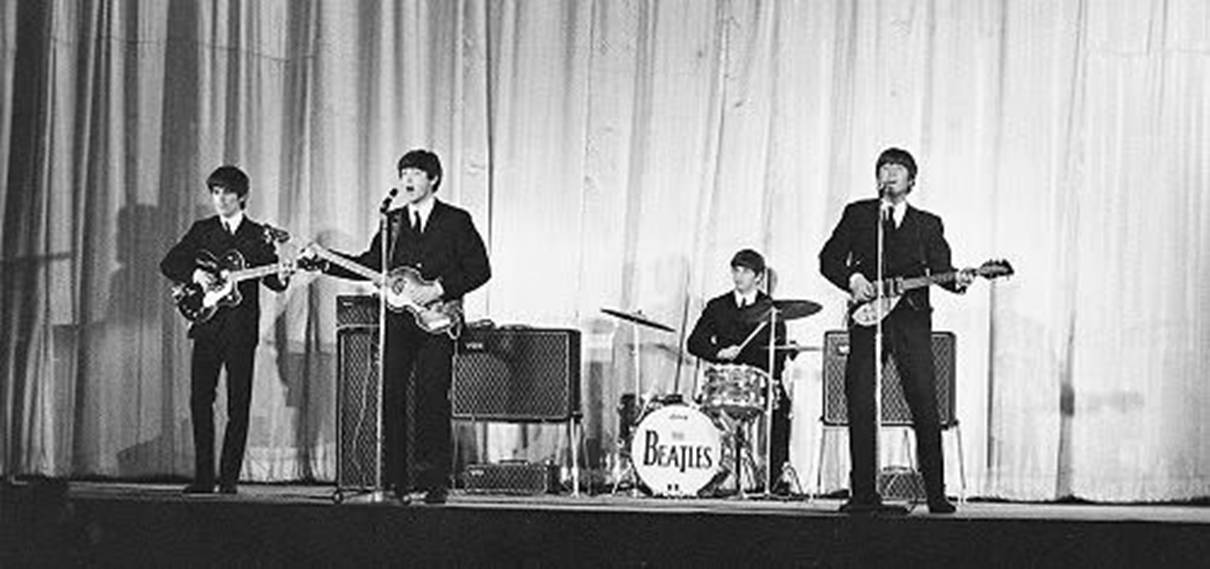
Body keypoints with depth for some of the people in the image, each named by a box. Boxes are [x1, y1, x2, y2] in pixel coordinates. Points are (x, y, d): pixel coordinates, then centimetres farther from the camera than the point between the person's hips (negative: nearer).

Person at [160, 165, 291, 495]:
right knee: (200, 401, -2)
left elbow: (272, 282, 1)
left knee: (238, 407, -2)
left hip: (241, 330, -2)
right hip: (207, 328, 2)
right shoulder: (201, 231, 11)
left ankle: (228, 479, 4)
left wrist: (282, 278, -21)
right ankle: (203, 477, 4)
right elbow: (168, 264, 7)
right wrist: (195, 274, -11)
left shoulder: (258, 235, 6)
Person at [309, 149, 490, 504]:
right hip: (397, 322, 4)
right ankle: (394, 480, 4)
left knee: (431, 401, -8)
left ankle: (434, 481, -1)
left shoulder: (456, 221, 3)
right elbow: (371, 264, 17)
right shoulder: (392, 221, 16)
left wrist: (439, 289, -12)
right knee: (389, 397, -3)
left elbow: (479, 270, -2)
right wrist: (326, 263, 5)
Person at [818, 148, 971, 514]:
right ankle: (863, 493, 1)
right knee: (860, 404, -5)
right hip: (867, 317, 1)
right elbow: (828, 260, 11)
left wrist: (956, 281, -13)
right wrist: (853, 279, -7)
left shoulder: (928, 224, 15)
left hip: (911, 319, 0)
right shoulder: (857, 214, 15)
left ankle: (936, 493, -3)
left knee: (925, 405, -8)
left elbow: (940, 269, 8)